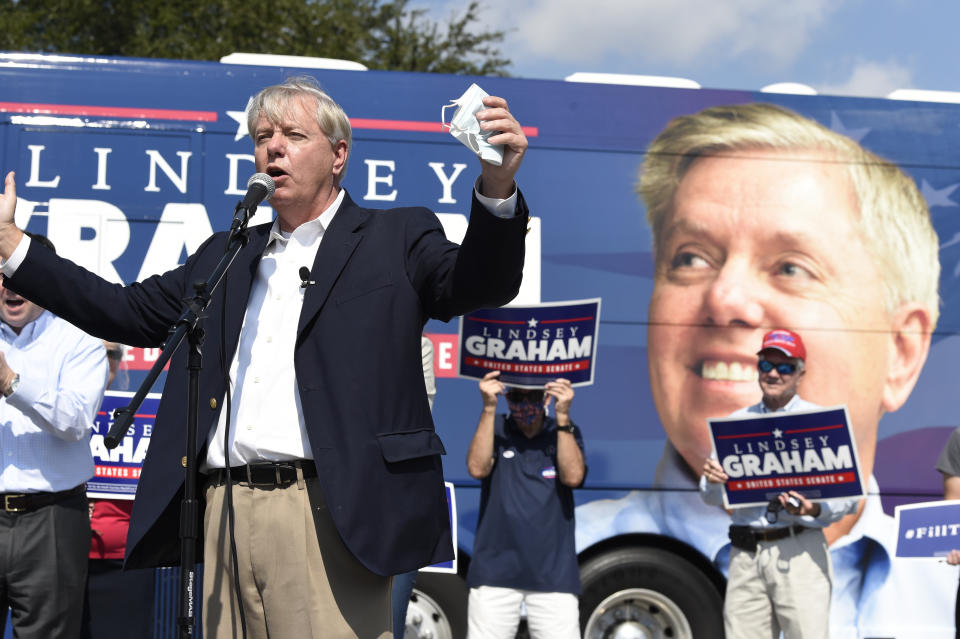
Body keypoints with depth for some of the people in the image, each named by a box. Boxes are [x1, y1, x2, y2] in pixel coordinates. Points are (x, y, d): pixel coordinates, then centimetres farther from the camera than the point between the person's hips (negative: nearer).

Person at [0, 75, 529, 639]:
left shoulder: (395, 239, 8)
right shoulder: (225, 256, 23)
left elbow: (480, 284, -6)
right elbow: (130, 312, 25)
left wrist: (497, 186, -25)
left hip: (328, 517, -5)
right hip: (227, 514, 5)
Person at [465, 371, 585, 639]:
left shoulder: (565, 432, 10)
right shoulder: (495, 428, 9)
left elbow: (573, 476, -8)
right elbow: (477, 468, -9)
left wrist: (563, 416, -14)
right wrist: (488, 409, -15)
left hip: (553, 572, 0)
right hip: (495, 565, 0)